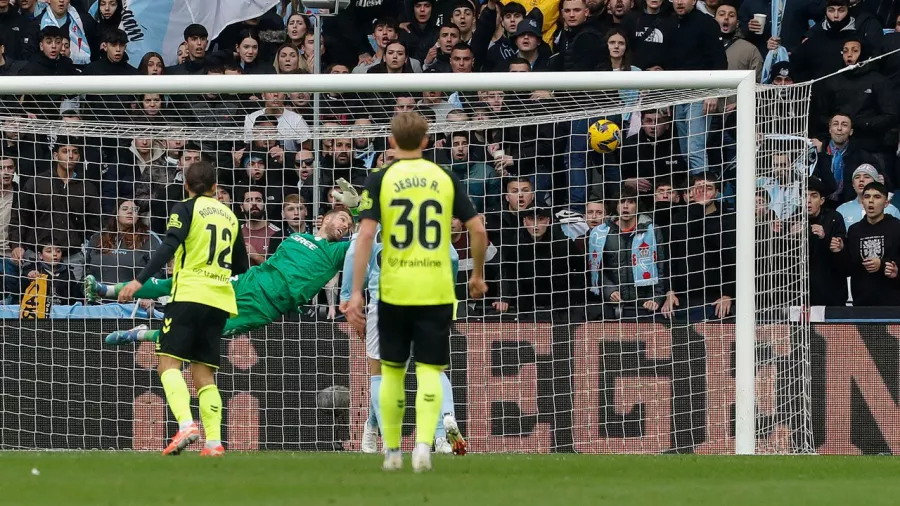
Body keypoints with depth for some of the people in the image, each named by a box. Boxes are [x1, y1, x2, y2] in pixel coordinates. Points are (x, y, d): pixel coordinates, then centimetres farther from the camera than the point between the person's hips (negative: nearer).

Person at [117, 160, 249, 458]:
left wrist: (140, 281, -20)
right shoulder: (229, 216, 18)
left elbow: (169, 247, -15)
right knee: (204, 375, 8)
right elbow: (241, 267, 25)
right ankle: (214, 442, -5)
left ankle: (186, 425, -30)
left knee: (169, 364, -8)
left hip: (189, 295, -6)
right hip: (220, 300, 6)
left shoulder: (186, 209, 1)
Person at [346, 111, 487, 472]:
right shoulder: (445, 179, 4)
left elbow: (366, 235, -9)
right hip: (437, 290, 0)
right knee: (430, 370, 3)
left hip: (394, 290, 0)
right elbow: (477, 229, 3)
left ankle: (392, 450, 21)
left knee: (392, 369, 15)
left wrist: (356, 292, -8)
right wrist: (478, 275, 19)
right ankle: (424, 444, -17)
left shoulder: (379, 180, 0)